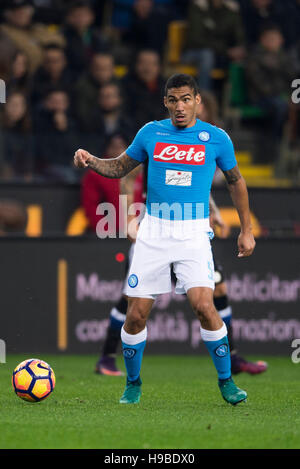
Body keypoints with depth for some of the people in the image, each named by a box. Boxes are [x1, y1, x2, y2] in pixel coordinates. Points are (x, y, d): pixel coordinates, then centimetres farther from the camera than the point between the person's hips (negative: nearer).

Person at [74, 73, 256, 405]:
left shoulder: (216, 138, 2)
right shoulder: (151, 133, 5)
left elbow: (235, 181, 14)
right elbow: (120, 167, 18)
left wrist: (246, 230, 13)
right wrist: (89, 161, -2)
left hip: (194, 233, -2)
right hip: (153, 231, 2)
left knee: (204, 306, -19)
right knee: (136, 315, -3)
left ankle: (226, 381, -2)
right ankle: (133, 384, 19)